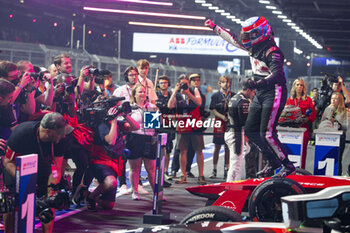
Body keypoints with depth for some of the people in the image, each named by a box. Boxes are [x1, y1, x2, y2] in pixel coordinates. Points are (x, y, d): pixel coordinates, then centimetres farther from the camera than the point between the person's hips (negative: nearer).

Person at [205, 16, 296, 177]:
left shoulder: (272, 52, -19)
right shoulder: (254, 47, 8)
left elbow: (277, 75, -33)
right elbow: (234, 40, 23)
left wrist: (260, 82, -49)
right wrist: (215, 27, 27)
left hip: (274, 94, -10)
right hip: (260, 95, 10)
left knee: (267, 134, -16)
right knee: (250, 130, 8)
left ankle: (288, 166, -3)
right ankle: (273, 161, 19)